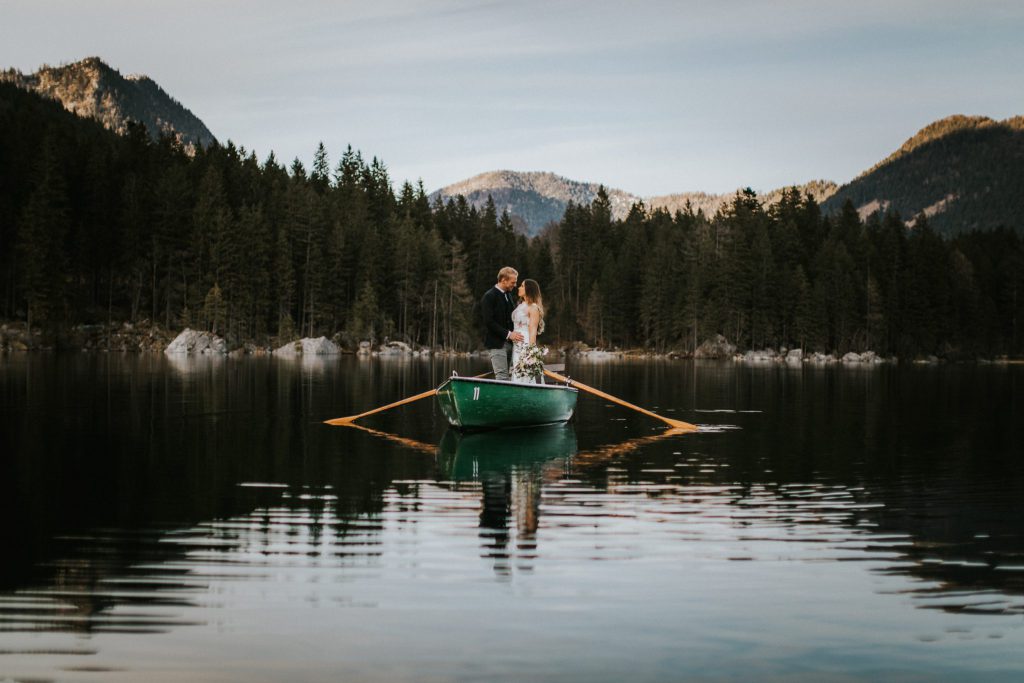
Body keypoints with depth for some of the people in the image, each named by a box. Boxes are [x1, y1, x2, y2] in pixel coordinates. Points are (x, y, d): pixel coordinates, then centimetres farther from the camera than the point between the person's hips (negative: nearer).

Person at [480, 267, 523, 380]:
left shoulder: (508, 294, 17)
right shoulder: (489, 296, -9)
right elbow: (489, 322, -16)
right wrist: (508, 334, -21)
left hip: (508, 342, 8)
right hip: (496, 343, -8)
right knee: (502, 377, -13)